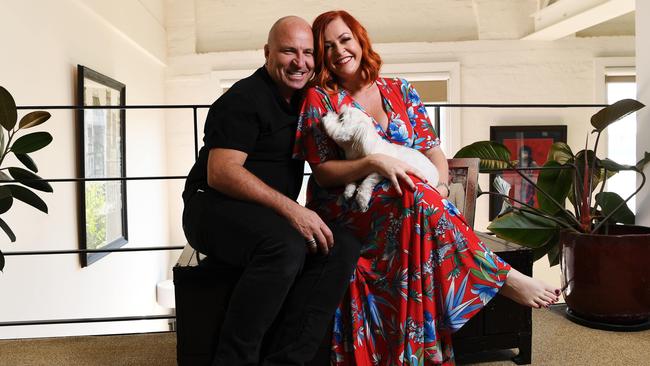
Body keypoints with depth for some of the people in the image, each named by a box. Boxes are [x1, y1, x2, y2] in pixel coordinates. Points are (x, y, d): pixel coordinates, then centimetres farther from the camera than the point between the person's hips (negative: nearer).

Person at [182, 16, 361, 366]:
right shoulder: (244, 98, -10)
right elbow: (220, 173, -21)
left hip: (274, 216, 7)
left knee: (342, 244, -18)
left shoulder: (303, 101, 15)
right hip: (214, 208, -7)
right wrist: (290, 209, -28)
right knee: (286, 245, -36)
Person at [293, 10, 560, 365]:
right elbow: (322, 172, -4)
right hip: (345, 212, -3)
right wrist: (374, 162, -22)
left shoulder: (400, 91, 12)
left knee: (428, 198, -32)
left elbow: (433, 150, 9)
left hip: (406, 209, 3)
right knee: (416, 194, -32)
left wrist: (441, 186, -14)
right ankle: (503, 277, -25)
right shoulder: (319, 98, 3)